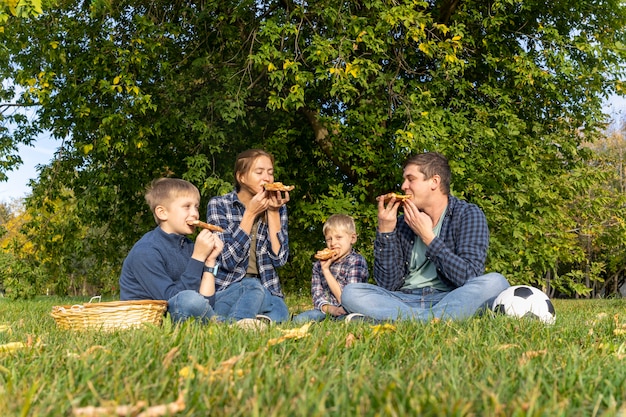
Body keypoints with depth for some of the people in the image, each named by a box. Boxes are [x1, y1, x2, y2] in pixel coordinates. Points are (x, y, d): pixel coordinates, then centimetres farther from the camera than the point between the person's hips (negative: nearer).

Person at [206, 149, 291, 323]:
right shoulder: (218, 205, -5)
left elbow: (279, 258, -5)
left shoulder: (278, 207, 5)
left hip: (266, 289, 4)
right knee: (254, 288, -36)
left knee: (280, 312, -29)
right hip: (227, 287, -4)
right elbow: (229, 260, -16)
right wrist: (250, 213, -17)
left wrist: (273, 212, -10)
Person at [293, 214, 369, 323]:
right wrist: (330, 309, -21)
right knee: (299, 319, -23)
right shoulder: (319, 264, 10)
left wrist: (326, 269, -10)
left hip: (347, 312, -4)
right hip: (325, 311, 4)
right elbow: (317, 295, 1)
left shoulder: (357, 261, -3)